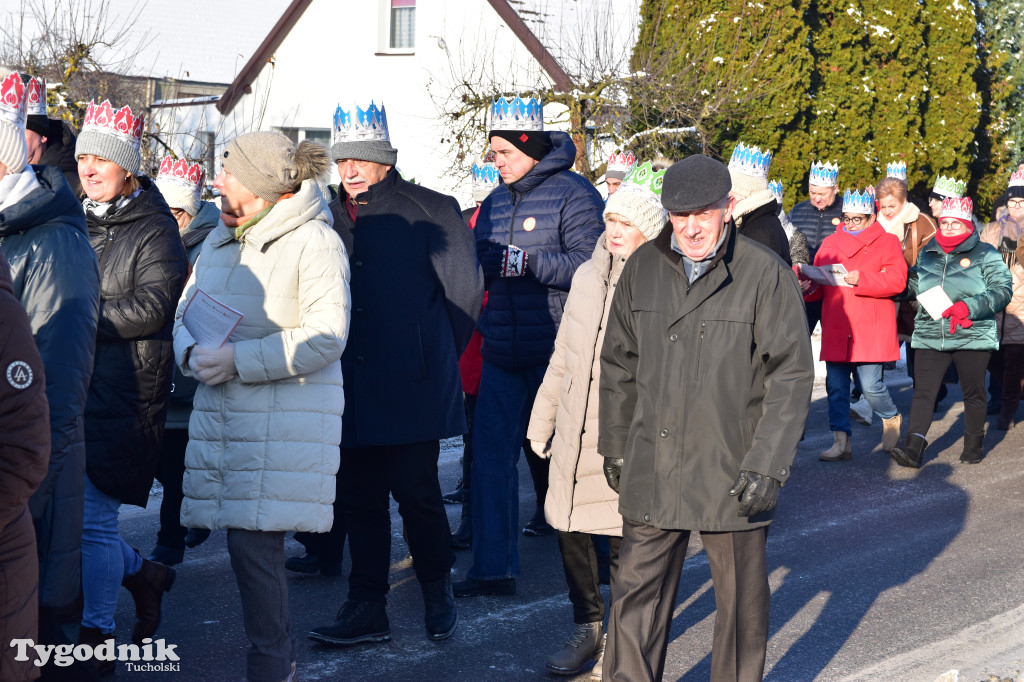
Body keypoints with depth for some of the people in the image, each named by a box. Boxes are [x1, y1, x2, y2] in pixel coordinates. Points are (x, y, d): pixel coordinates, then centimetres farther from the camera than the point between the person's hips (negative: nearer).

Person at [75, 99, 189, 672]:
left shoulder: (155, 230, -5)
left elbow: (152, 308, -16)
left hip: (125, 395, -7)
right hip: (76, 387, 7)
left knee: (93, 517, -5)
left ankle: (95, 637, 8)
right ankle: (142, 574, 32)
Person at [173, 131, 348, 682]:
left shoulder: (315, 242, -8)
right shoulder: (219, 240, 17)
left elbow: (325, 337, -16)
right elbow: (185, 311, 18)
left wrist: (238, 360, -19)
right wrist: (193, 353, -6)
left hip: (288, 418, -7)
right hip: (221, 411, 8)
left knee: (254, 542, -11)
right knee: (245, 541, 11)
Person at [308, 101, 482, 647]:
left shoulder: (429, 210, -3)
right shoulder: (332, 217, 13)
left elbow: (465, 291, -2)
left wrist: (433, 356, 5)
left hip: (413, 389, -5)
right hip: (353, 389, 5)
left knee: (416, 494, 0)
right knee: (357, 498, 8)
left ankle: (438, 595, 21)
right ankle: (366, 611, 17)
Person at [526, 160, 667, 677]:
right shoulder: (587, 275, 10)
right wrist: (542, 420, 19)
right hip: (574, 437, 6)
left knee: (624, 540, 3)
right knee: (570, 530, 10)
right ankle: (587, 627, 29)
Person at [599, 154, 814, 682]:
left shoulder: (766, 275, -8)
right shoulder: (643, 268, 4)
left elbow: (792, 375, -8)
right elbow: (619, 363, 13)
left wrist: (765, 462, -13)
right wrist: (614, 444, 13)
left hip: (733, 471, -3)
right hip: (651, 467, 3)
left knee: (740, 598, 11)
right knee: (637, 591, 6)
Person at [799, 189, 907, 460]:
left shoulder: (887, 242, 4)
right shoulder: (830, 243, 17)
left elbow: (897, 280, -9)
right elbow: (820, 284, 18)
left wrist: (861, 279, -20)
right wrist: (809, 287, -6)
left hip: (870, 331, -4)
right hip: (835, 330, 4)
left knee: (870, 386, -7)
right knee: (836, 387, 2)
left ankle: (891, 418, 24)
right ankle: (841, 442, 8)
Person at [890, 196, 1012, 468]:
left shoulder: (985, 255, 0)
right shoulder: (927, 254, 14)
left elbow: (1002, 290, -7)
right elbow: (913, 285, 26)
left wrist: (968, 307, -19)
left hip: (972, 335, -3)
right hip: (930, 336, 3)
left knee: (973, 392, 9)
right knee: (923, 391, -8)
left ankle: (973, 445, 25)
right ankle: (913, 447, -13)